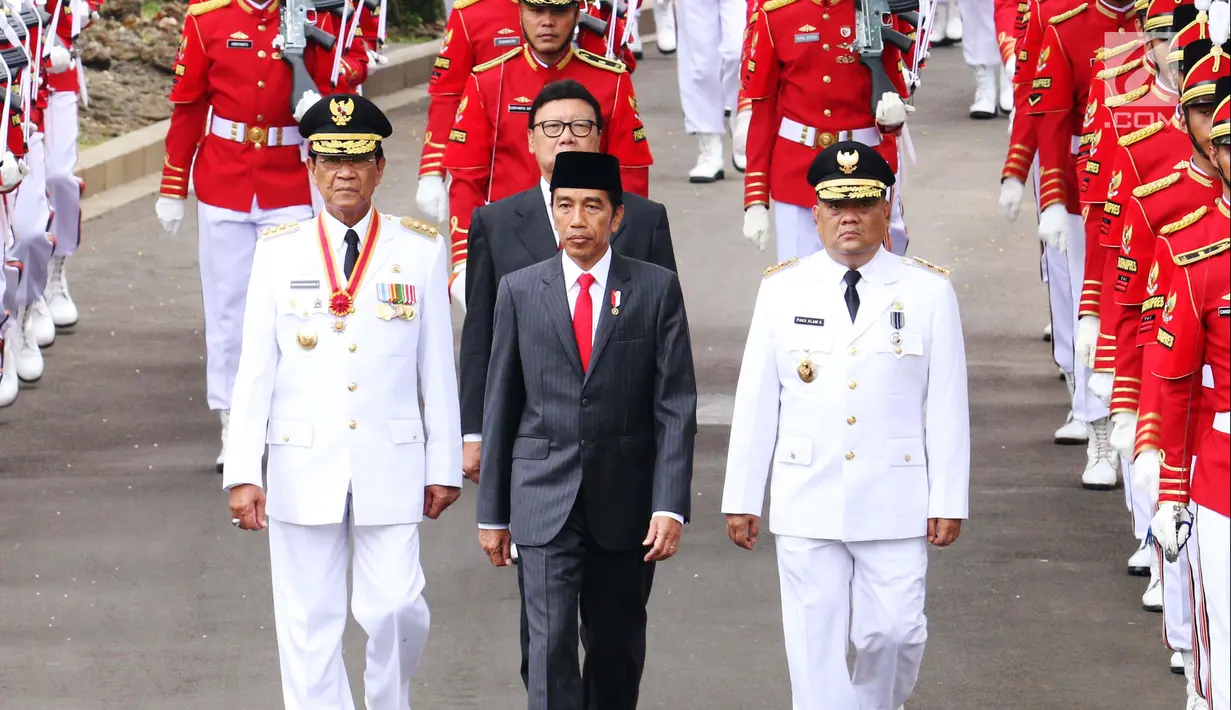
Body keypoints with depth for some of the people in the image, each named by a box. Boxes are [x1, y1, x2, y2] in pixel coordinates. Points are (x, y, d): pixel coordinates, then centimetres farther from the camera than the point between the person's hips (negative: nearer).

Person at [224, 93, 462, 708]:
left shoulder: (421, 251, 3)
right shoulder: (279, 252, 3)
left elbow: (438, 367, 5)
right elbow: (254, 368, 1)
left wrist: (444, 466, 4)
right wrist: (242, 473, -5)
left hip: (391, 464, 0)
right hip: (304, 466, 1)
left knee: (395, 607, -6)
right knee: (309, 619, 2)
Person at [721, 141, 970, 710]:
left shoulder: (928, 292, 2)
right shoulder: (782, 290, 5)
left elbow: (947, 405, 2)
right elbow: (755, 401, 6)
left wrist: (949, 502, -2)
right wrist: (741, 499, 4)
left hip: (895, 506, -1)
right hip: (806, 507, 1)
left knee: (895, 632, -1)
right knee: (816, 641, 0)